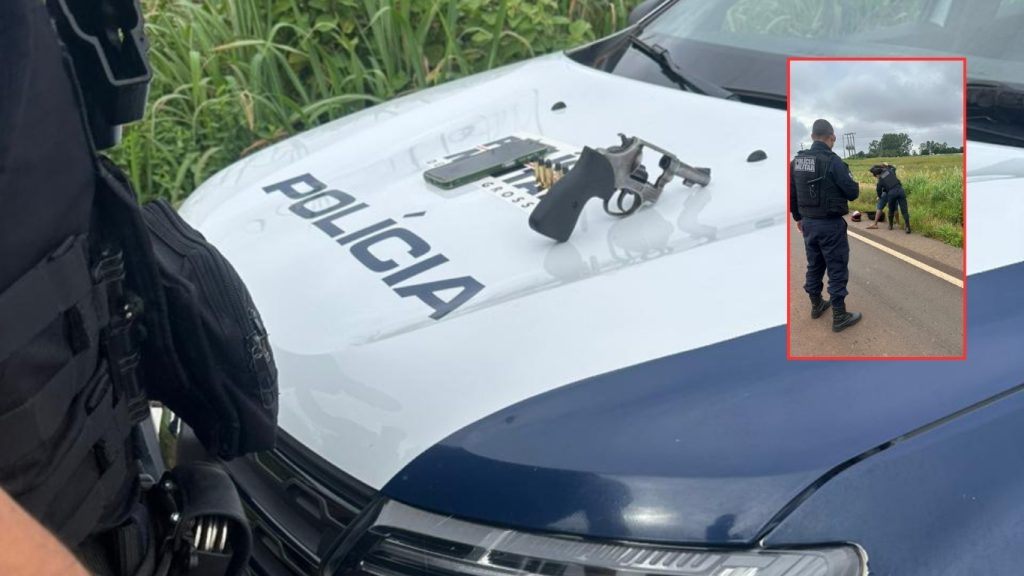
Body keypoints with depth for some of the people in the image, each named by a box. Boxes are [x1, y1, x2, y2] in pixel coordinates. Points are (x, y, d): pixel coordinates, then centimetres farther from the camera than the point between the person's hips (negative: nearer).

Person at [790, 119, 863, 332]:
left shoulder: (797, 161, 2)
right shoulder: (832, 161, -19)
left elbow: (791, 193, 11)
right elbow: (853, 193, -16)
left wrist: (798, 217, 24)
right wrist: (853, 185, 7)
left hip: (808, 223, 7)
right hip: (830, 224, -7)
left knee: (814, 265, 20)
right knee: (837, 269, 1)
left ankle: (816, 305, 34)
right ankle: (839, 317, 5)